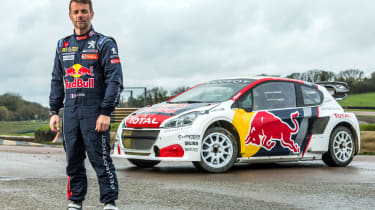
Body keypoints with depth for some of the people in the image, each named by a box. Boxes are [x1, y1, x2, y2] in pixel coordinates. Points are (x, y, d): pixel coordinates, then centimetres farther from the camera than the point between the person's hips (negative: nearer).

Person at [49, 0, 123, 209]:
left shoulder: (104, 43, -1)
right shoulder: (63, 45, 16)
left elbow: (115, 81, -8)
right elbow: (57, 81, 19)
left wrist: (105, 113, -15)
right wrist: (54, 112, 10)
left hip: (95, 112, -5)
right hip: (70, 112, 5)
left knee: (100, 158, -7)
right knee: (73, 159, 7)